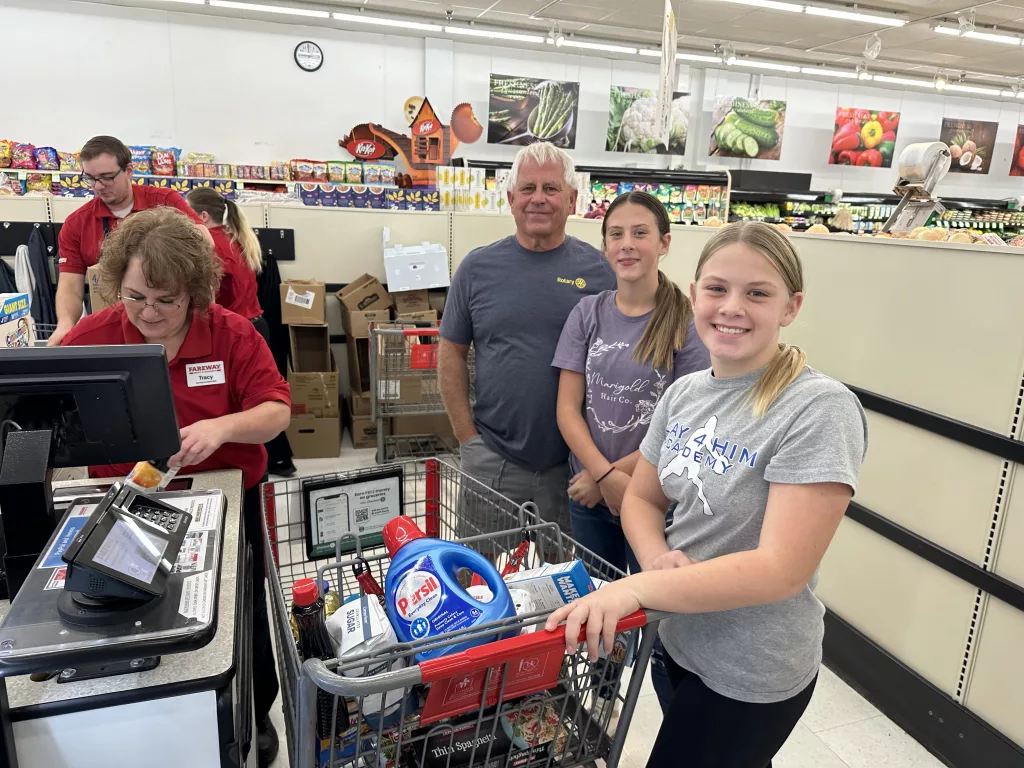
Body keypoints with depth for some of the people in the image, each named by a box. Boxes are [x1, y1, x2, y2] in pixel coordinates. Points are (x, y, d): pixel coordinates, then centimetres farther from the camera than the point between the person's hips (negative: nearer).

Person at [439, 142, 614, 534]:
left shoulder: (599, 269, -1)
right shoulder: (478, 267, 0)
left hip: (573, 462, 0)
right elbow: (452, 356, 4)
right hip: (492, 461, 0)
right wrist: (468, 438, -2)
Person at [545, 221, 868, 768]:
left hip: (751, 675, -6)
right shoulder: (684, 392, -3)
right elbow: (641, 498, 5)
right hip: (677, 637, 6)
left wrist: (638, 587, -35)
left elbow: (782, 569, -28)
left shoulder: (820, 409, -23)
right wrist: (656, 556, -17)